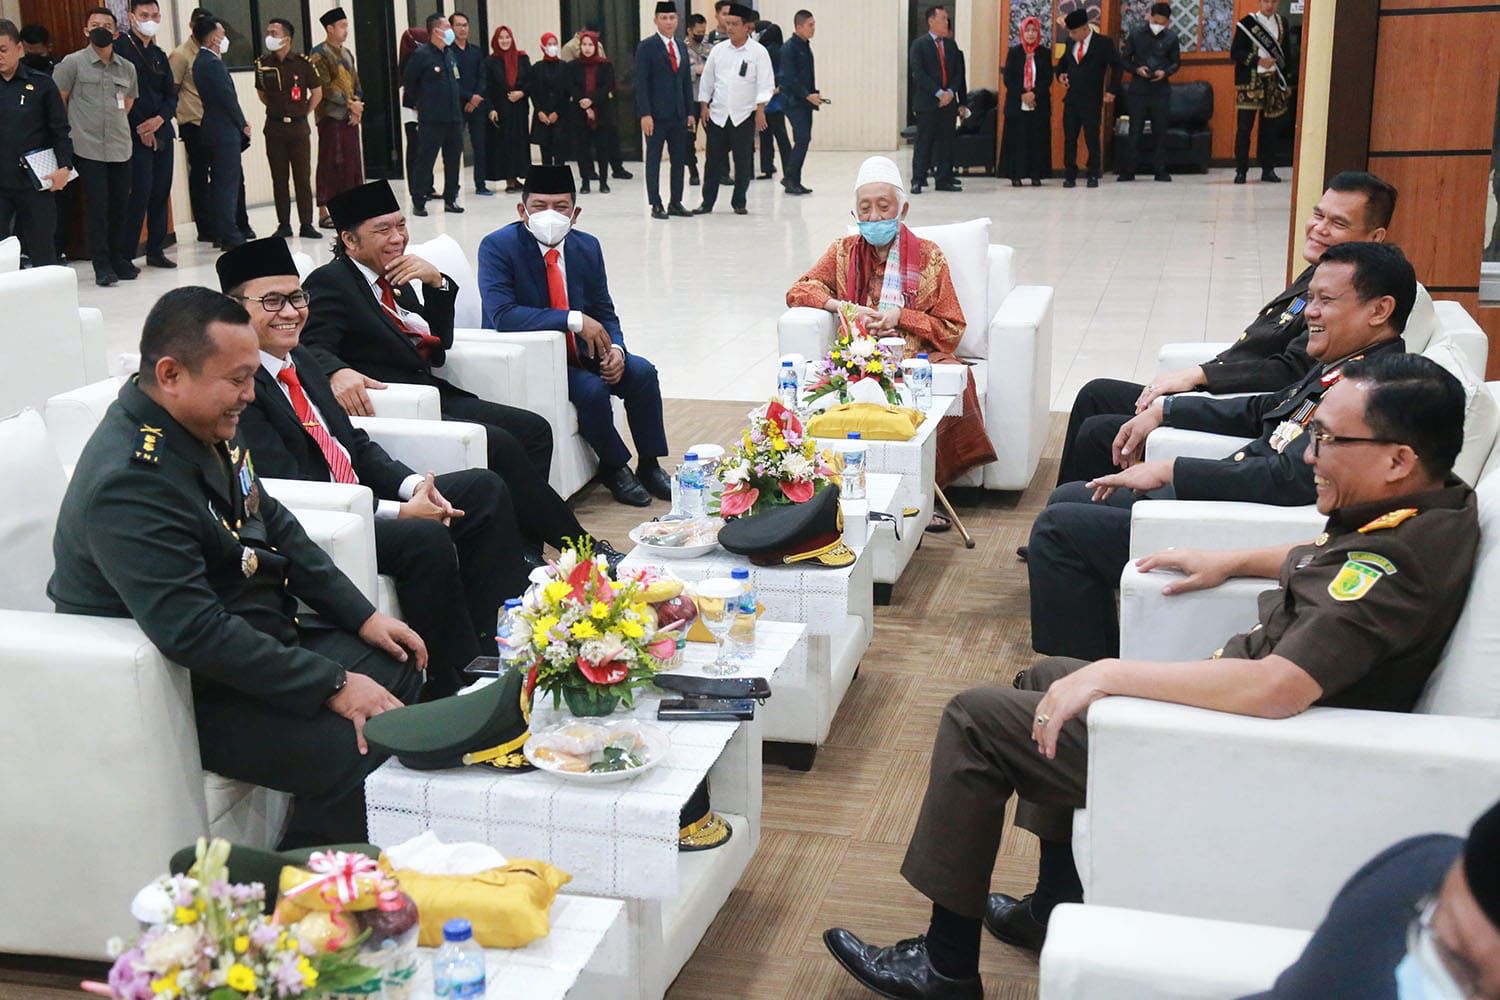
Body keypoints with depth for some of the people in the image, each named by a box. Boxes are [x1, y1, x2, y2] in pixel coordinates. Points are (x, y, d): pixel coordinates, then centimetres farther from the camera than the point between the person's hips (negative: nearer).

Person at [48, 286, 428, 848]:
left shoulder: (205, 427, 1)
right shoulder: (130, 483, -29)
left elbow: (275, 527, 13)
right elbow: (194, 633, -32)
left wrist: (363, 617, 6)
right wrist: (332, 686, -28)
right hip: (186, 689, -10)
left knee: (400, 666, 10)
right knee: (355, 752, -25)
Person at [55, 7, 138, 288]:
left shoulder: (127, 68, 10)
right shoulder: (72, 63, -2)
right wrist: (73, 128, 2)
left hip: (121, 148, 4)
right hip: (88, 148, -4)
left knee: (120, 206, 6)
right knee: (97, 207, -5)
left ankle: (119, 259, 18)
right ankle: (102, 266, 1)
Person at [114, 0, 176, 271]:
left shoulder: (158, 55, 17)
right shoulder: (121, 47, -5)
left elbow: (171, 95, 14)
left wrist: (159, 119, -6)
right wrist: (141, 128, -12)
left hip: (161, 132, 7)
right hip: (136, 134, -7)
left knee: (161, 192, 7)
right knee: (141, 193, -11)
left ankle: (156, 250, 16)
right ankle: (125, 254, -6)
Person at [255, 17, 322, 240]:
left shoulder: (302, 63, -6)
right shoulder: (262, 64, 1)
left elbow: (317, 93, 5)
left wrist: (303, 113, 6)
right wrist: (277, 109, 13)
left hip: (299, 126, -2)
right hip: (274, 127, 2)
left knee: (303, 178, 0)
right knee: (279, 179, 4)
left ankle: (306, 224, 5)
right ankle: (283, 225, 11)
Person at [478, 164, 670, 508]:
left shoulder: (587, 247, 2)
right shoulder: (498, 247, -17)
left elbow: (604, 313, 7)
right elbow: (502, 315, -30)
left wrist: (614, 349, -16)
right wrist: (574, 320, -33)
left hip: (578, 351, 6)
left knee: (642, 371, -12)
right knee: (591, 389, -28)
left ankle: (649, 466, 3)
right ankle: (615, 468, -4)